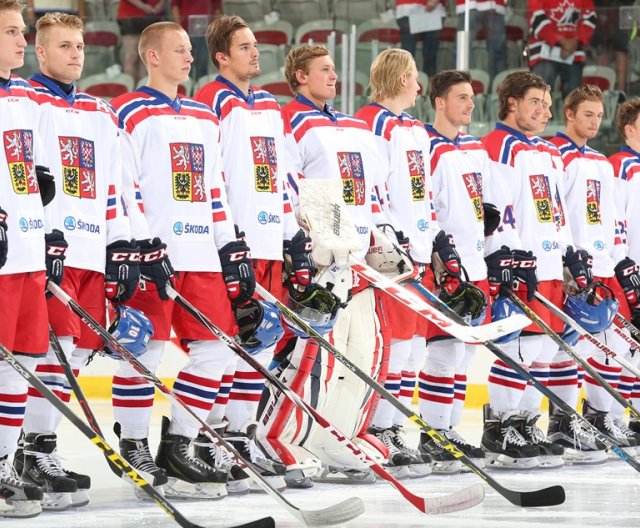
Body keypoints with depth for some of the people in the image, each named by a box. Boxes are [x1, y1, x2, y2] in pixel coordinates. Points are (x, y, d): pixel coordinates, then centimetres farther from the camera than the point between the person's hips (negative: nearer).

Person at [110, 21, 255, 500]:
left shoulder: (204, 118, 21)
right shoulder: (130, 114, -2)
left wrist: (232, 249, 15)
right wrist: (142, 246, -17)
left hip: (201, 254, 7)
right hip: (152, 254, -7)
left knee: (216, 348, 3)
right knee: (144, 350, -7)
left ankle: (177, 448, 9)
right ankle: (135, 452, 3)